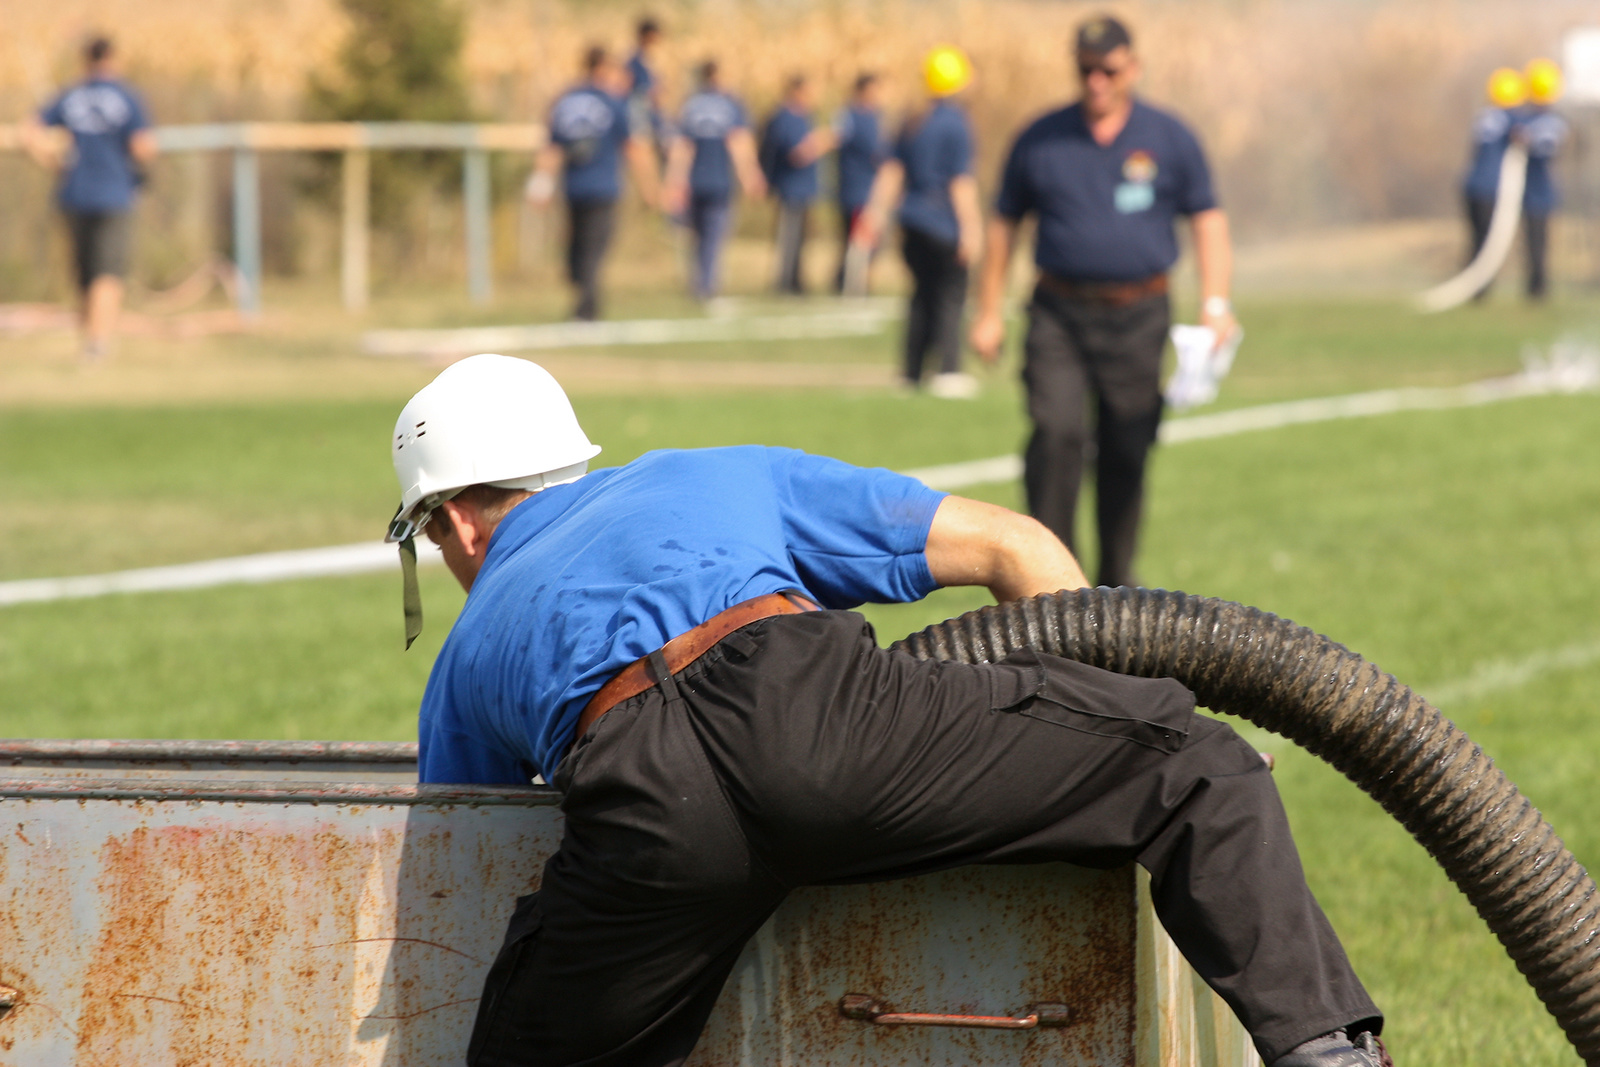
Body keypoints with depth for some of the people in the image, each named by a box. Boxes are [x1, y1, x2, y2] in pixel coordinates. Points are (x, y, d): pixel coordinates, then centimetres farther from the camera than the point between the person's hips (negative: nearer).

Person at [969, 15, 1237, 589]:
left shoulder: (1169, 140, 5)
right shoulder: (1041, 140, 5)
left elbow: (1208, 220, 7)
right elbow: (1004, 222, 12)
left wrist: (1215, 303, -6)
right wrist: (989, 311, 9)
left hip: (1138, 319, 1)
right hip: (1059, 315, -1)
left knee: (1127, 454, 5)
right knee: (1055, 434, -18)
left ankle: (1116, 581, 20)